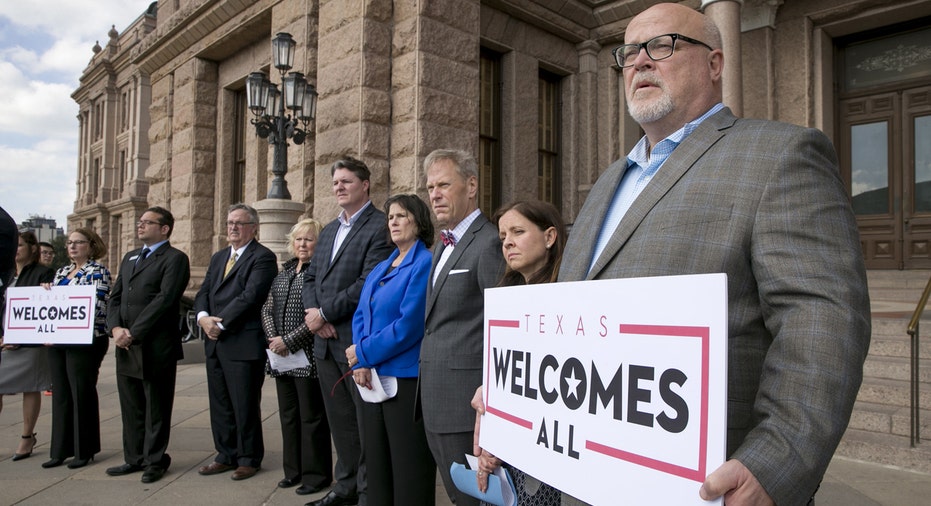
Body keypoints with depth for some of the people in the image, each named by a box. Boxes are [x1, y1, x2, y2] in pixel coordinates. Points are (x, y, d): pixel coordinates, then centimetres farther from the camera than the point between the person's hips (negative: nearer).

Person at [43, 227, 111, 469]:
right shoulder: (62, 272, 17)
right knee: (61, 394, 10)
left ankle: (84, 450, 12)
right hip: (58, 342, 7)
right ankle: (61, 449, 20)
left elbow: (97, 305, -16)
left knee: (82, 394, 1)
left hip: (84, 342, -7)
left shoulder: (98, 271, -6)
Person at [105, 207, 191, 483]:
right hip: (125, 346, 7)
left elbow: (164, 300, -16)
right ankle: (134, 458, 28)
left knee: (156, 408, 4)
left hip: (156, 346, -7)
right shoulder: (129, 257, 18)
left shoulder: (175, 259, -7)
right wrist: (116, 328, -3)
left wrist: (134, 333, -16)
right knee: (131, 406, 15)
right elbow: (115, 297, 15)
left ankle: (155, 461, 17)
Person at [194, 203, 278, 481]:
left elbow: (250, 296, -18)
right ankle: (226, 455, 28)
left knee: (245, 406, 3)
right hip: (215, 343, 8)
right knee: (220, 404, 14)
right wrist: (203, 317, -7)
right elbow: (203, 292, 13)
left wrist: (220, 323, -16)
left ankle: (249, 459, 17)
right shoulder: (218, 257, 18)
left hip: (244, 343, -7)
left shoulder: (263, 257, -8)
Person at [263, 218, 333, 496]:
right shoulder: (283, 272, 14)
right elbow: (267, 308, 12)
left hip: (308, 357, -7)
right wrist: (273, 338, -4)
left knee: (312, 417, 2)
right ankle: (294, 470, 29)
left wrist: (289, 340, -17)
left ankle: (316, 475, 15)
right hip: (281, 357, 7)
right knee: (288, 415, 15)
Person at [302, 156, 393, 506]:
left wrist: (325, 313, -14)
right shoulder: (328, 231, 18)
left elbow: (369, 282, -18)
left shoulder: (380, 227, -9)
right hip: (325, 342, 8)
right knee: (339, 420, 17)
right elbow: (311, 277, 17)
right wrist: (313, 313, -3)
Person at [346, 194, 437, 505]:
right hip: (374, 379, 8)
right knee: (376, 466, 17)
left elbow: (409, 325, -19)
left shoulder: (425, 264, -10)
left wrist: (363, 353, -11)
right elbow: (360, 317, 10)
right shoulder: (379, 269, 15)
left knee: (408, 471, 3)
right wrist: (361, 364, -6)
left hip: (407, 380, -8)